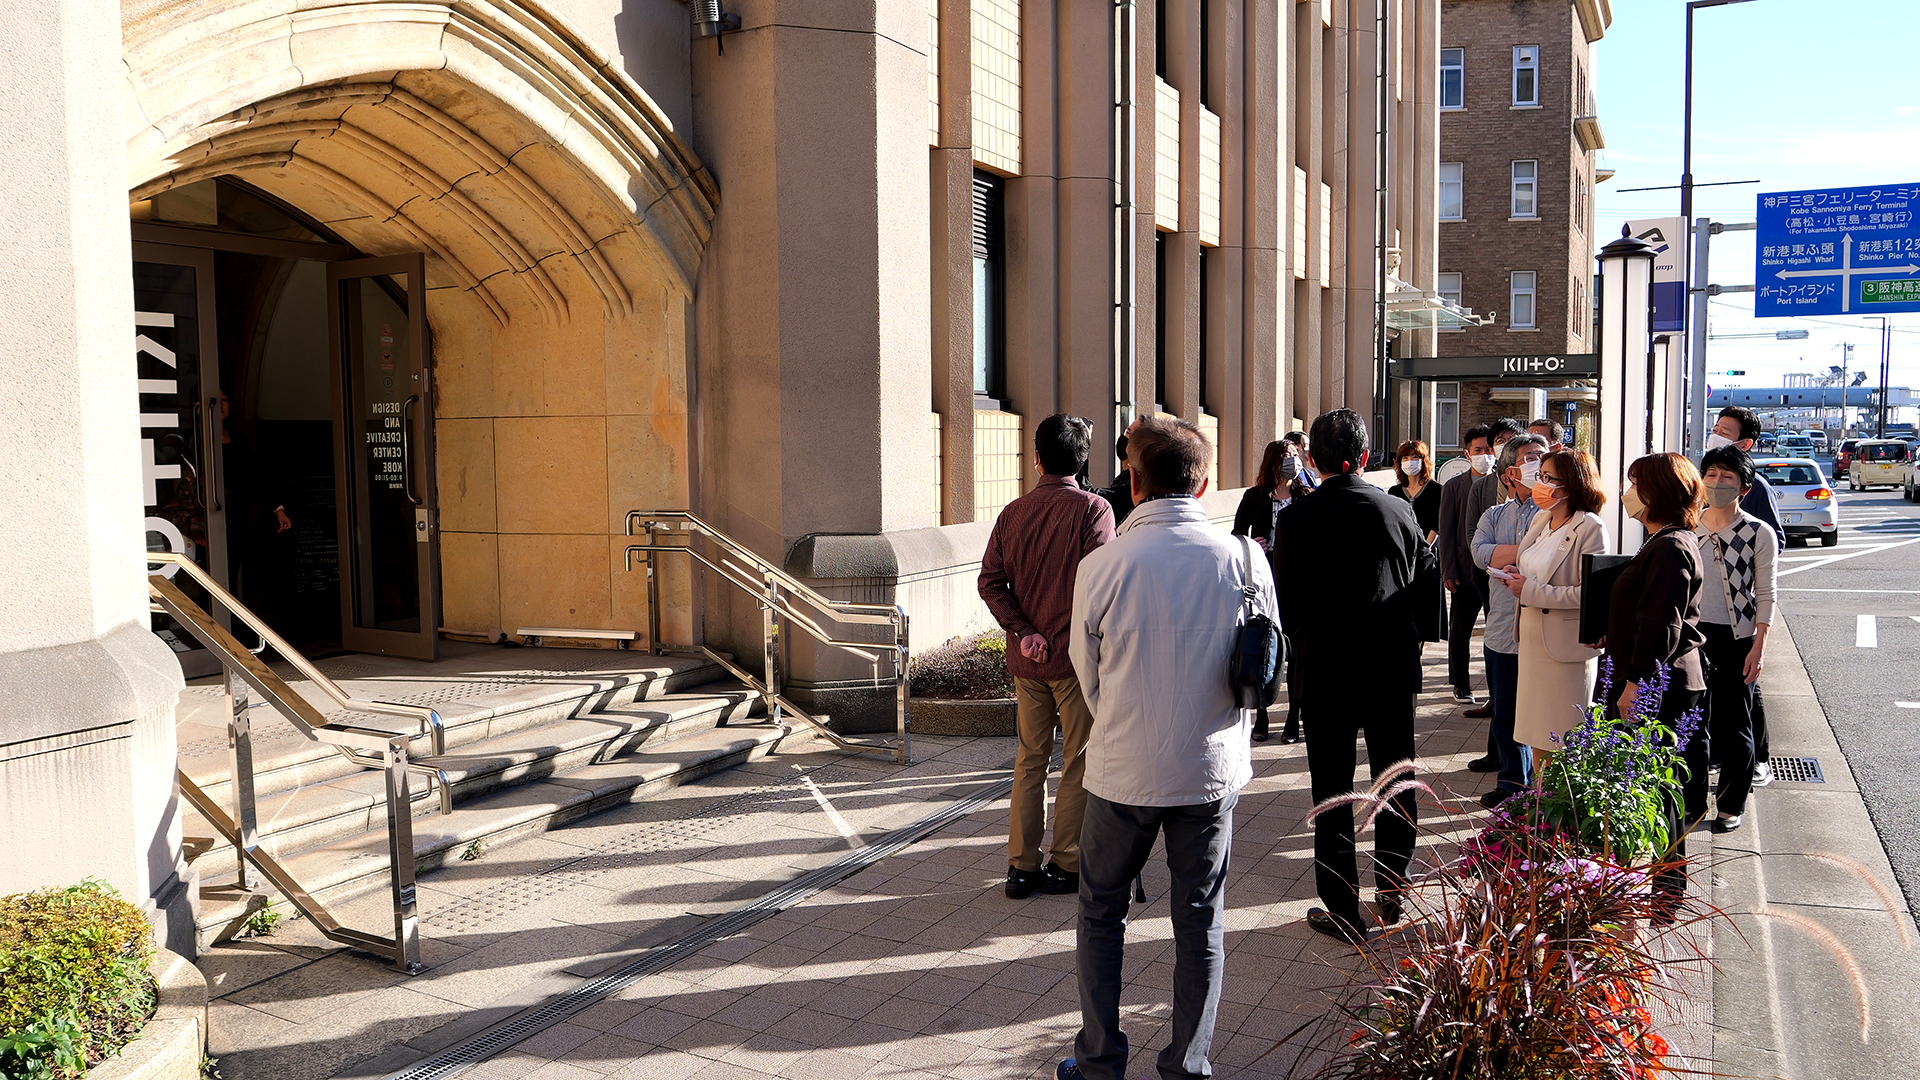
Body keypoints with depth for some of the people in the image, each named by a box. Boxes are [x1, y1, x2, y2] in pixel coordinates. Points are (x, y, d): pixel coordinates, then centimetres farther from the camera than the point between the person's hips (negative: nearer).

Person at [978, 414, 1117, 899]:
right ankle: (1066, 865, 12)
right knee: (1079, 763, 7)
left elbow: (990, 580, 0)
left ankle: (1022, 866, 16)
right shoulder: (1092, 508, -10)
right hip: (1077, 657, -5)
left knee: (1029, 760, 13)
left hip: (1026, 658, 5)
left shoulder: (1013, 512, 5)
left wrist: (1022, 631, -4)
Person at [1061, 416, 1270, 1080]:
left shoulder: (1101, 566, -14)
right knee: (1201, 923, 14)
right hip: (1212, 770, 2)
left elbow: (1088, 674, 0)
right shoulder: (1244, 560, -8)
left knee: (1101, 913, 16)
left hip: (1124, 769, -1)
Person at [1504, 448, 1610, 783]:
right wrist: (1517, 578, 4)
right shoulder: (1541, 520, 12)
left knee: (1563, 744, 0)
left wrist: (1531, 591, -18)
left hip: (1567, 647, -8)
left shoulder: (1590, 528, -13)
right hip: (1532, 641, 8)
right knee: (1537, 734, 13)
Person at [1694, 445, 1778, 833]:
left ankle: (1731, 806, 17)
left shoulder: (1758, 533, -5)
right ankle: (1691, 799, 21)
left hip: (1735, 639, -3)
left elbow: (1766, 596, -5)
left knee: (1732, 725, 4)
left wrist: (1758, 647, -10)